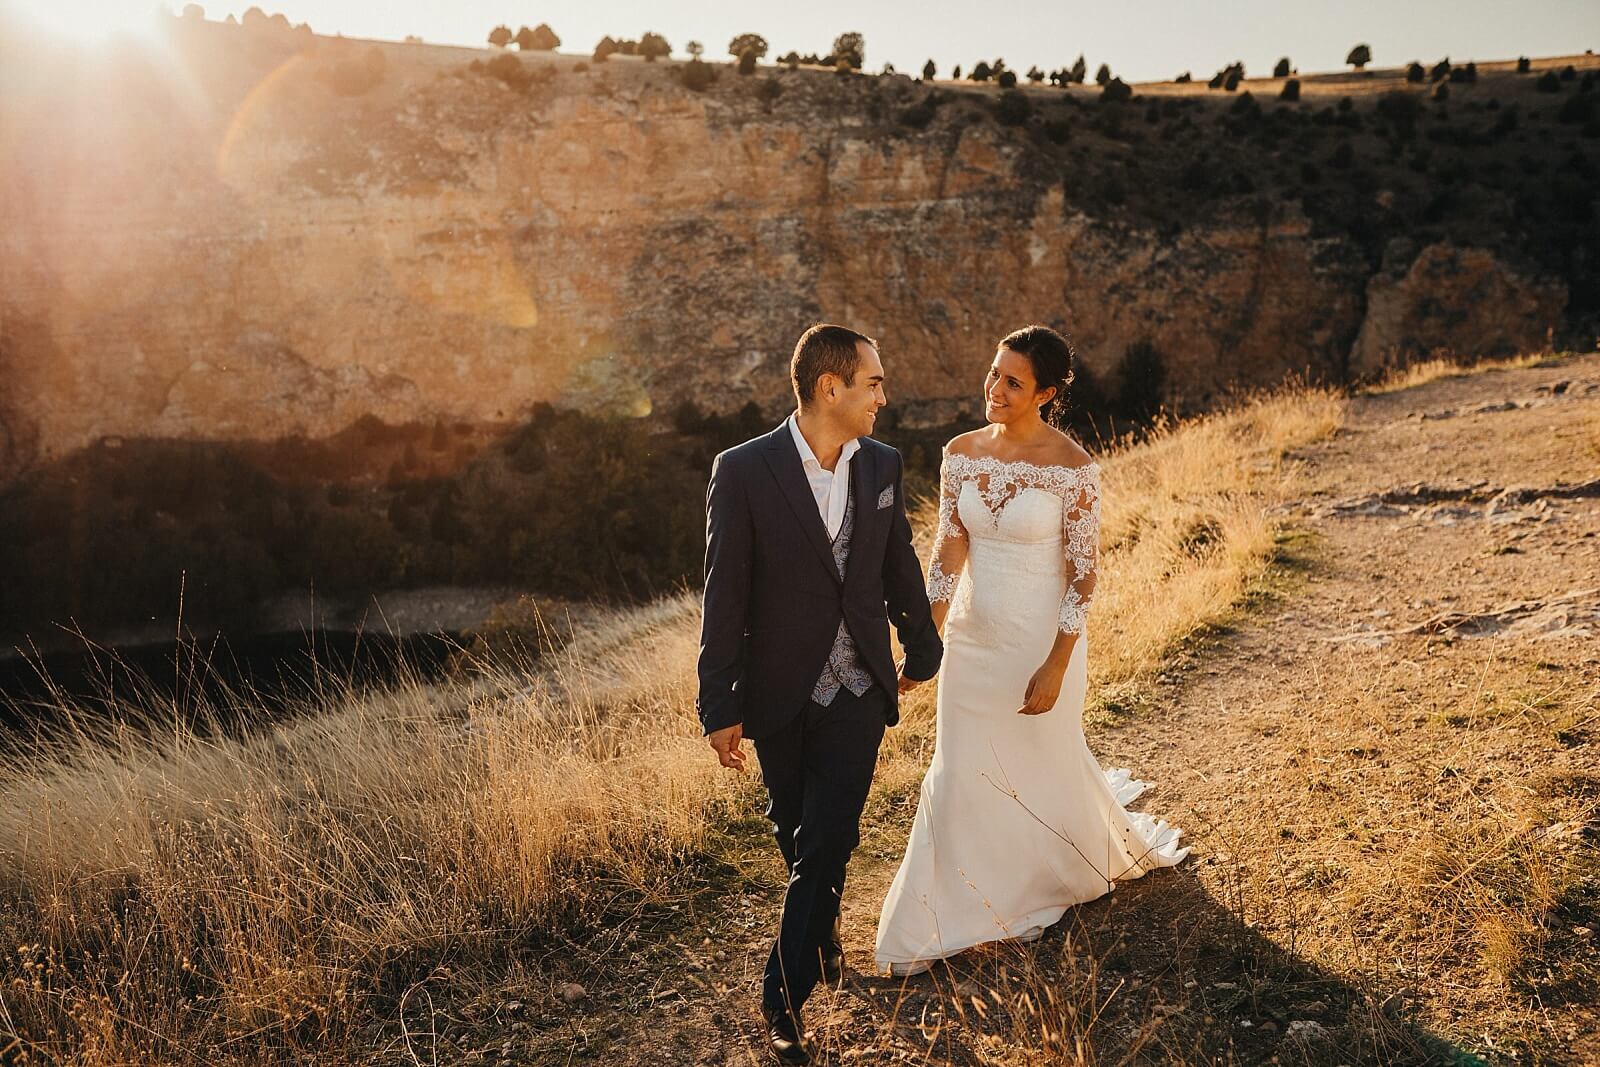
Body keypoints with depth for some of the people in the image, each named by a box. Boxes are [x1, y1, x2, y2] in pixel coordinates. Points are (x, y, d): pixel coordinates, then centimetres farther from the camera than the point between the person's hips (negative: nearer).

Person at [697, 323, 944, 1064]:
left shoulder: (881, 465, -2)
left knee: (826, 844, -2)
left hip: (858, 691, 2)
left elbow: (900, 566, 11)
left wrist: (921, 649, 22)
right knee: (795, 832, 18)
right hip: (780, 694, -1)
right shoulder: (743, 471, -15)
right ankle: (821, 928, 48)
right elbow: (725, 596, -11)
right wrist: (719, 707, -9)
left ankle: (785, 996, 16)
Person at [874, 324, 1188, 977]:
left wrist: (1057, 666, -15)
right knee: (960, 771, 9)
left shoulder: (1073, 468, -16)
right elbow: (948, 550, -1)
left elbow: (1082, 574, -13)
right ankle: (936, 922, 26)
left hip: (1041, 640, -4)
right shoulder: (961, 454, -3)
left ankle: (1100, 852, 49)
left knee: (1044, 764, 16)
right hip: (972, 636, 4)